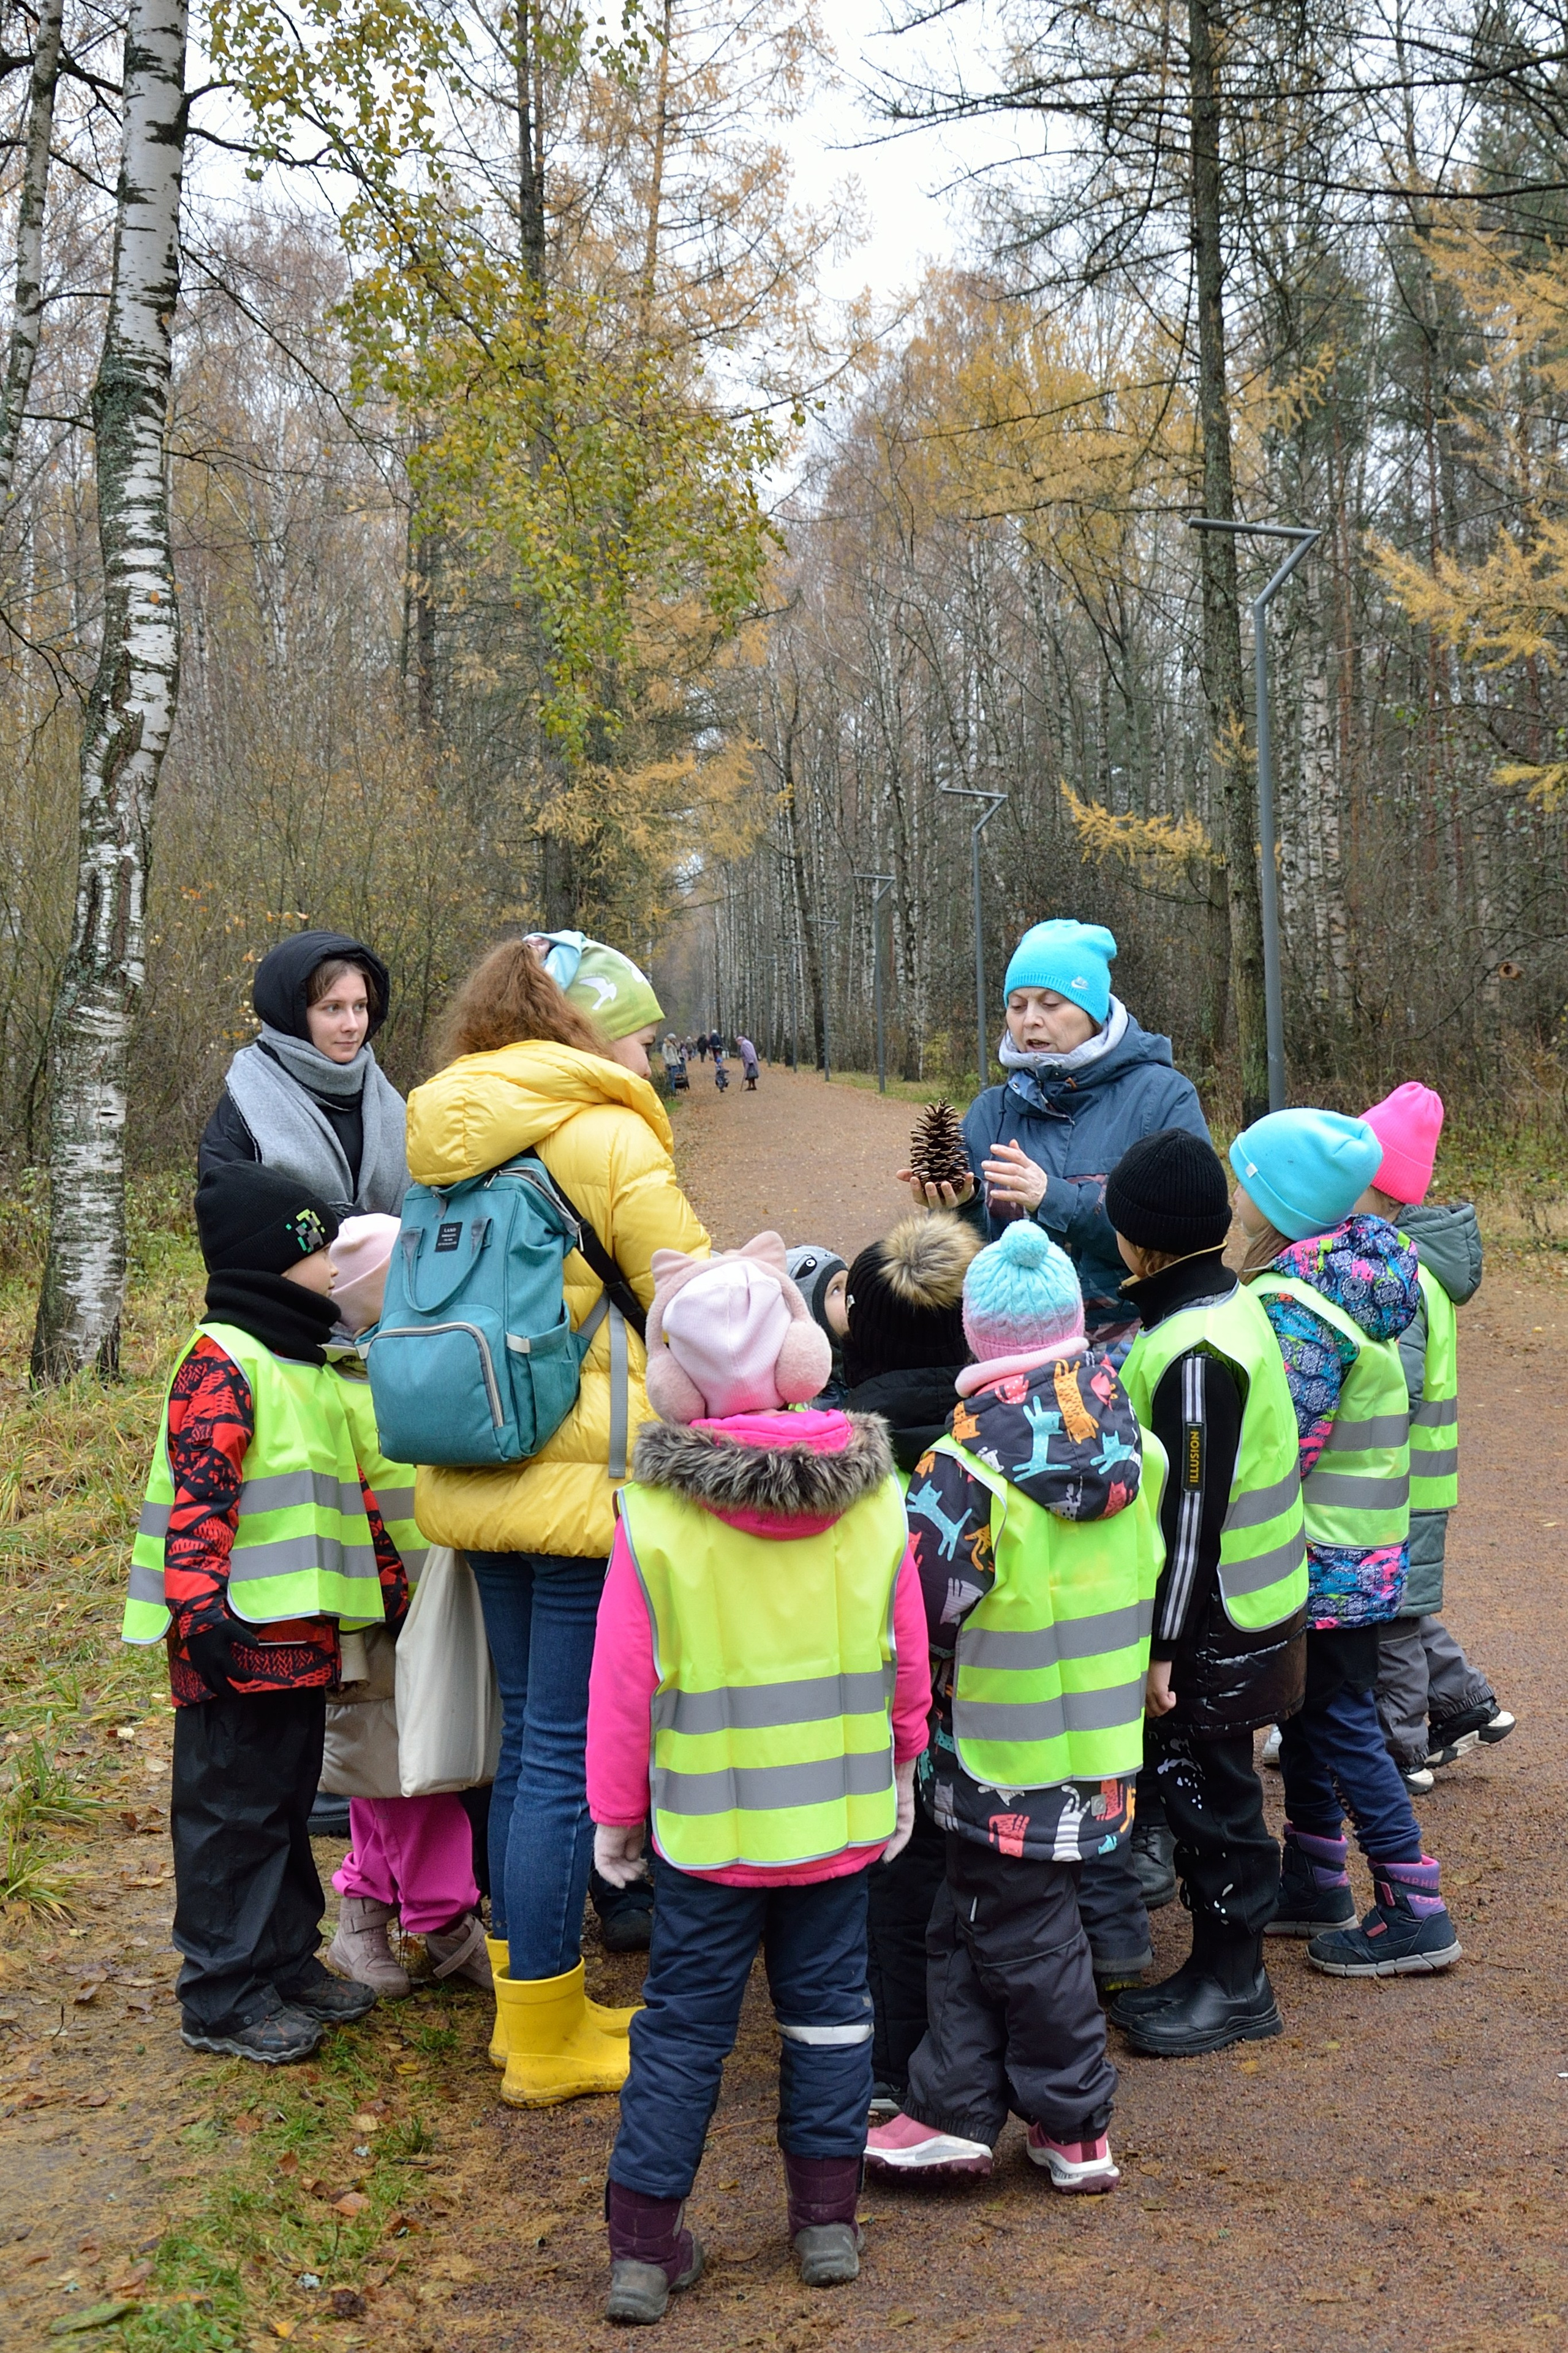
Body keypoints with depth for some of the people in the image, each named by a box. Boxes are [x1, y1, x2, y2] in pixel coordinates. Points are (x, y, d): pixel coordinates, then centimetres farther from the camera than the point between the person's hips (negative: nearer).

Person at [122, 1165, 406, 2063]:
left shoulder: (311, 1366, 17)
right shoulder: (221, 1360, -13)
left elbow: (353, 1488, 24)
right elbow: (199, 1499, -20)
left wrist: (390, 1587, 25)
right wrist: (202, 1613, -25)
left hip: (304, 1634, 9)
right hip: (241, 1637, -9)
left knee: (287, 1801, 18)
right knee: (233, 1811, 0)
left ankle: (287, 1963, 30)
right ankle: (223, 1998, 10)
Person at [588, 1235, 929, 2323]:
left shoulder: (652, 1512, -15)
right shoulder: (876, 1493, -8)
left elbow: (623, 1683, -9)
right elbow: (907, 1654, 2)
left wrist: (615, 1812, 4)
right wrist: (902, 1769, 17)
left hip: (705, 1823, -2)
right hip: (843, 1815, 2)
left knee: (684, 2020, 9)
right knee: (829, 2005, 16)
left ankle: (645, 2243, 15)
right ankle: (828, 2220, 25)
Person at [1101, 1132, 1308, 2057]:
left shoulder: (1194, 1354, -25)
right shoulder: (1229, 1304, 5)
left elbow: (1192, 1515, -23)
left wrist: (1165, 1645, -19)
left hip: (1218, 1629, -10)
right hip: (1245, 1607, 10)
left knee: (1210, 1792, 3)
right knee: (1186, 1780, 17)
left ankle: (1235, 1983, 17)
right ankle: (1217, 1965, 29)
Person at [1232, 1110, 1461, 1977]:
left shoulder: (1294, 1303, -23)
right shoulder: (1354, 1269, 6)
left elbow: (1279, 1442, -24)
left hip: (1327, 1556, -10)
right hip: (1359, 1546, 10)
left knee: (1340, 1723, 1)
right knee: (1308, 1711, 19)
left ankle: (1415, 1914, 8)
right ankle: (1312, 1885, 32)